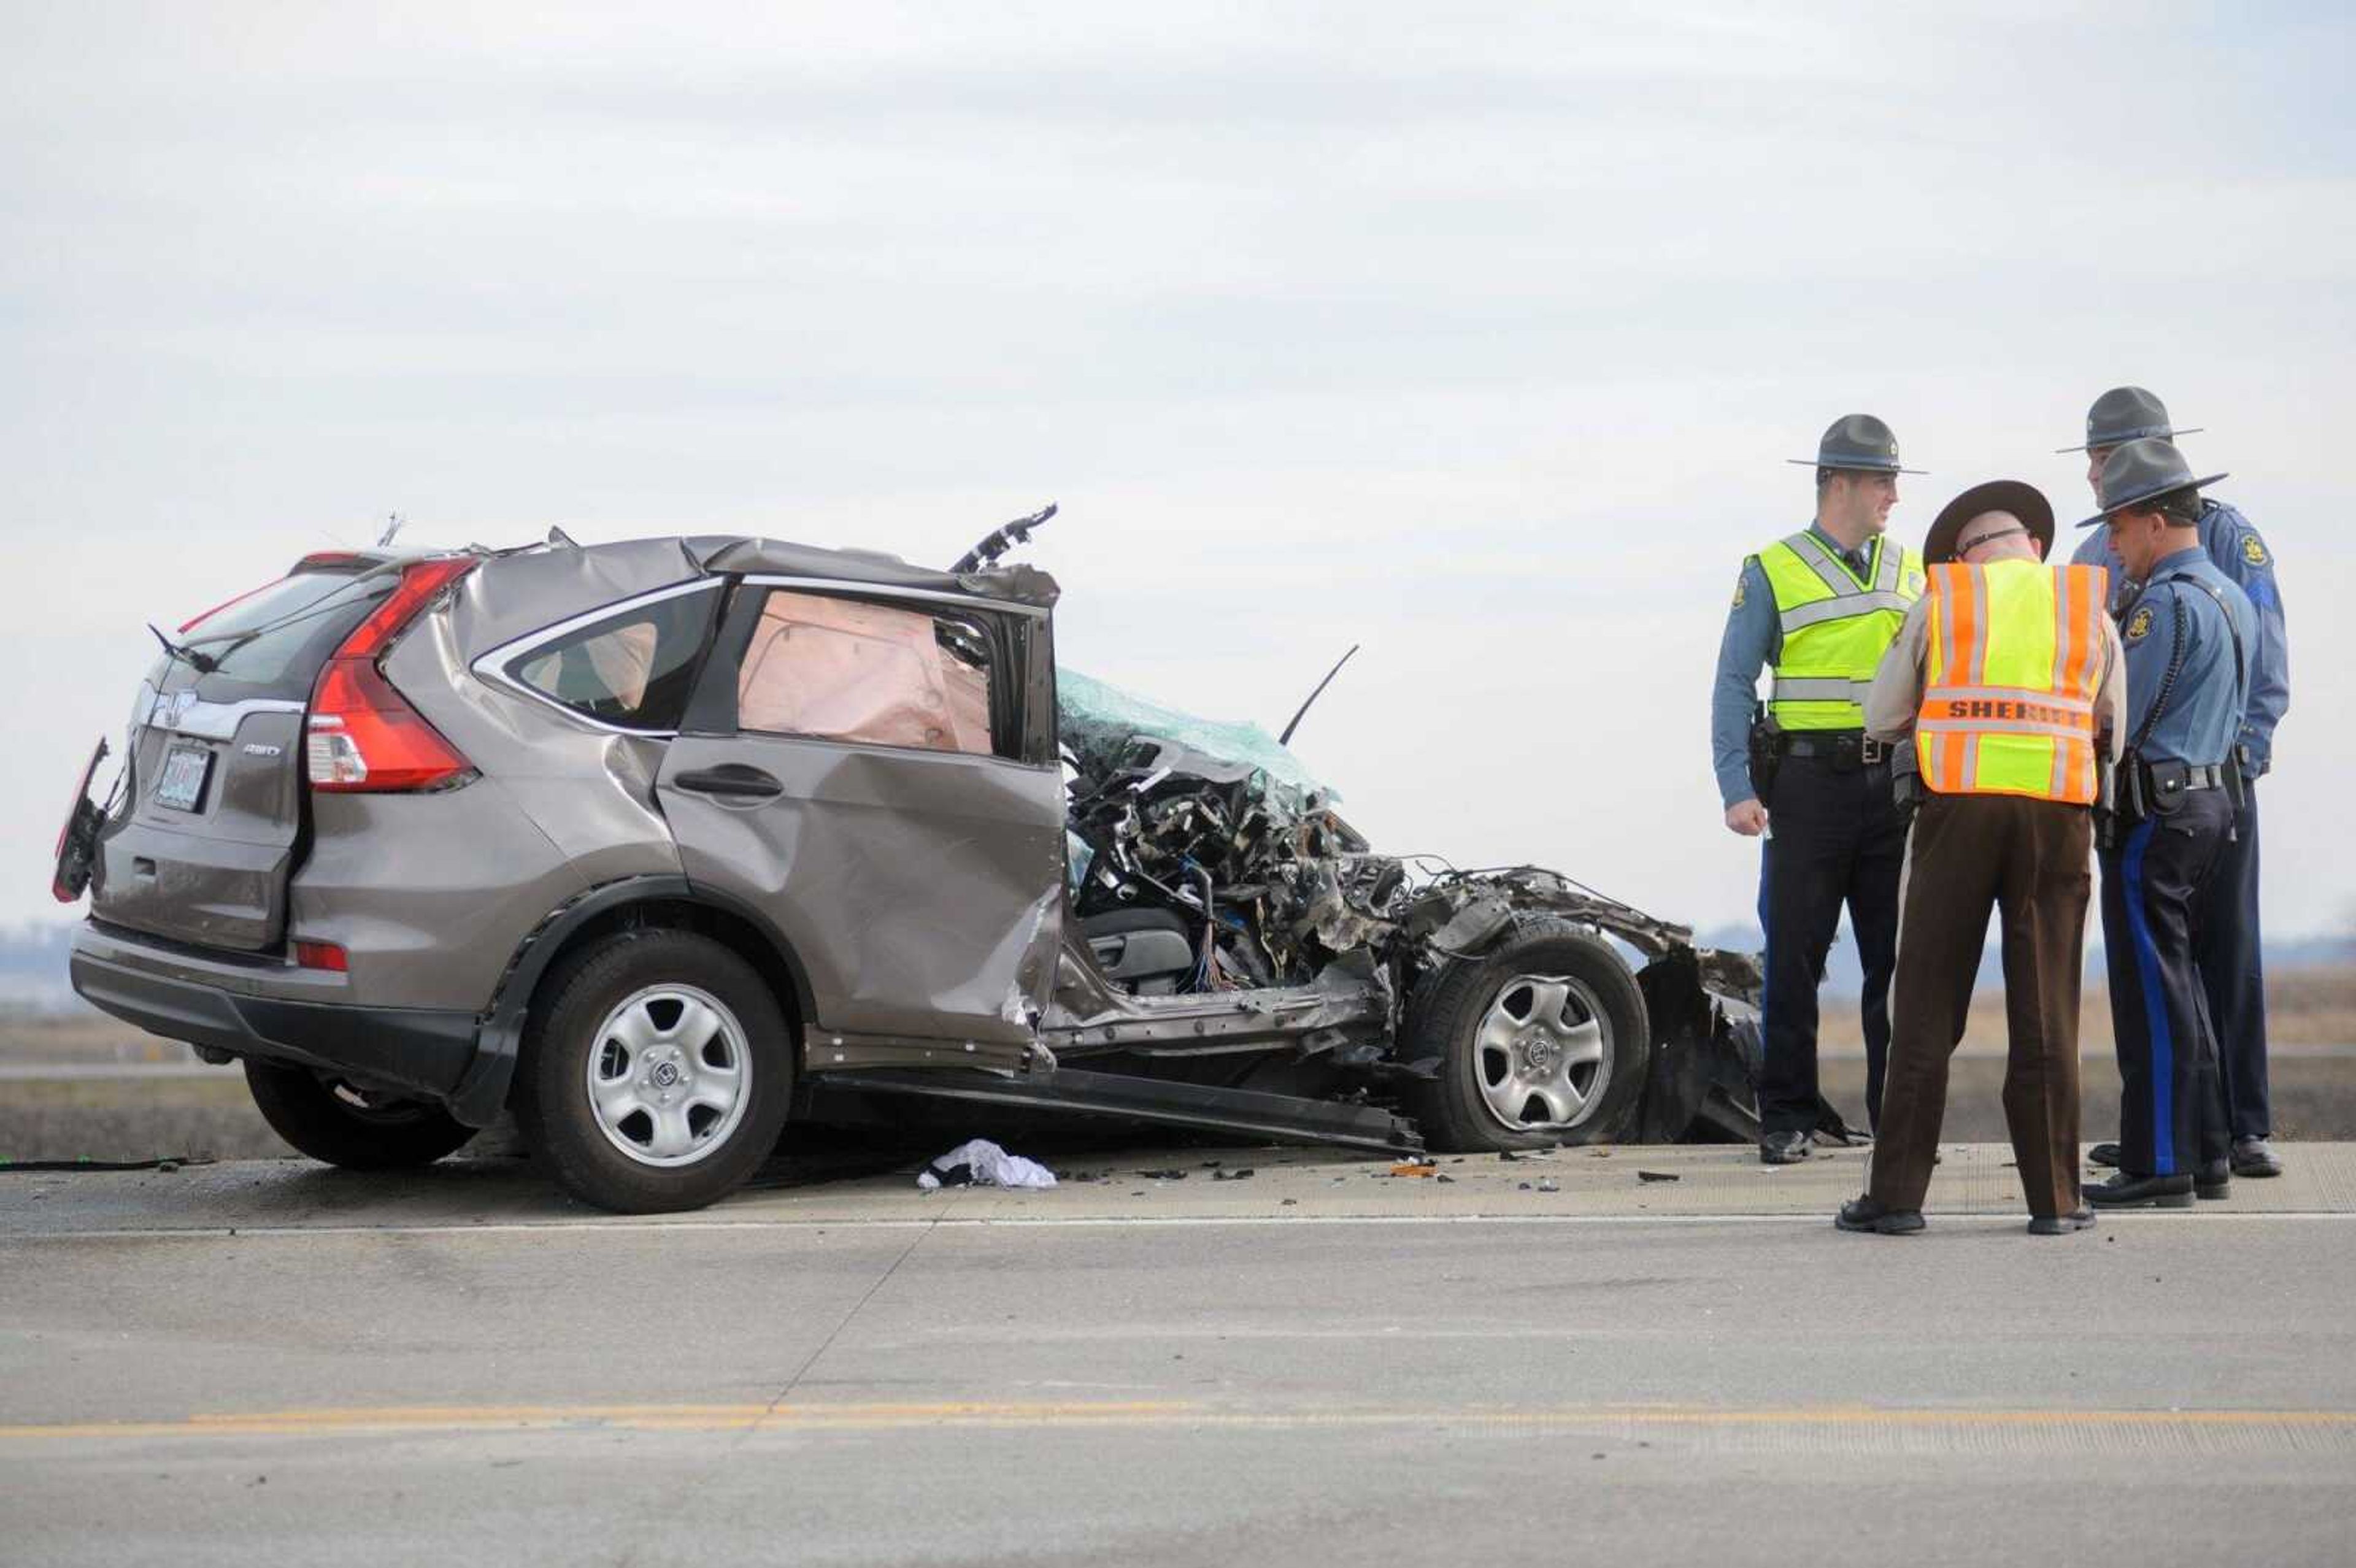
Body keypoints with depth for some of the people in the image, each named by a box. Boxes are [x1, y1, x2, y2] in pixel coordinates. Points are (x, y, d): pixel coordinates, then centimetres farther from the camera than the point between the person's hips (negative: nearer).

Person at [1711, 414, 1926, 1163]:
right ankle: (1787, 1116, 7)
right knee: (1794, 955, 1)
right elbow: (1734, 686, -1)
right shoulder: (1773, 573, 1)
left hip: (1893, 784, 3)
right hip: (1808, 783, -3)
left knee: (1897, 957, 4)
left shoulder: (1911, 574, 13)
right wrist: (1737, 788, -11)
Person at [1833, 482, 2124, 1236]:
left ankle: (1897, 1193, 1)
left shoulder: (1940, 604, 10)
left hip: (1959, 806, -1)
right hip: (2057, 811, 1)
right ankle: (2053, 1197, 6)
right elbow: (2114, 735, 17)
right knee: (2045, 1013, 5)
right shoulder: (2089, 607, 13)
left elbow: (1882, 717, 12)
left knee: (1927, 1007, 3)